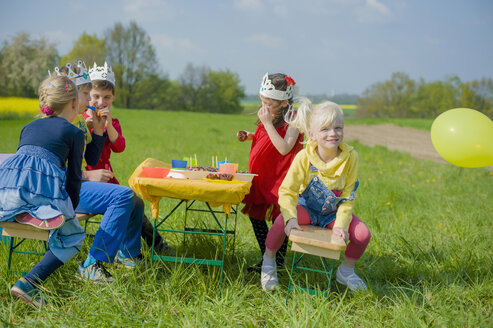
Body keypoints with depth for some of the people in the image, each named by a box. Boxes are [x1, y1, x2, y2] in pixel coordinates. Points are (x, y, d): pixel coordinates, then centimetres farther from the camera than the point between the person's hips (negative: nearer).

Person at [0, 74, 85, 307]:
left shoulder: (28, 127, 30)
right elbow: (73, 177, 14)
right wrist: (70, 213, 25)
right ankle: (29, 283, -2)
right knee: (72, 237, 17)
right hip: (44, 186, -4)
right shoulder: (75, 133, 17)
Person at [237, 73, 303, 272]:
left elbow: (284, 148, -29)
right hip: (261, 177, 8)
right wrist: (248, 136, 4)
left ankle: (278, 263, 11)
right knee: (255, 215, 10)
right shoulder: (269, 115, 7)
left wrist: (268, 123, -29)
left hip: (279, 177, -8)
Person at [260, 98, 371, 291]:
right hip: (307, 207, -2)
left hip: (334, 212, 2)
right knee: (282, 222, -32)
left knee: (363, 234, -20)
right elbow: (287, 191, -19)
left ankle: (346, 271, 12)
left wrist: (341, 225, -20)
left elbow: (348, 196, -10)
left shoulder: (350, 157, -16)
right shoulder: (304, 157, -20)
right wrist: (291, 218, -36)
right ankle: (268, 262, -1)